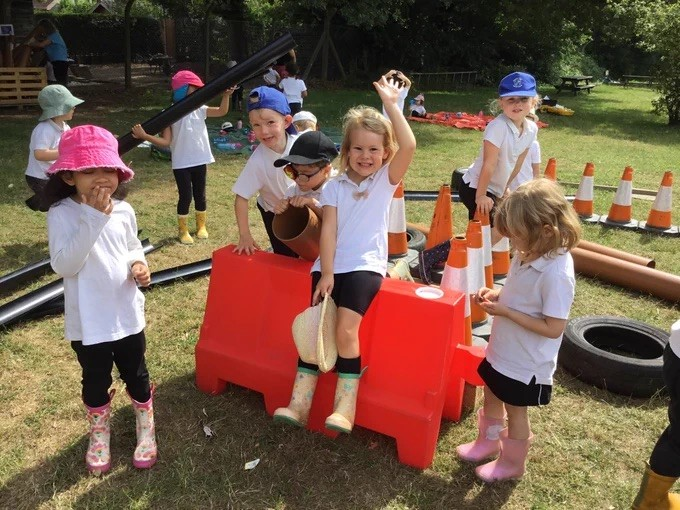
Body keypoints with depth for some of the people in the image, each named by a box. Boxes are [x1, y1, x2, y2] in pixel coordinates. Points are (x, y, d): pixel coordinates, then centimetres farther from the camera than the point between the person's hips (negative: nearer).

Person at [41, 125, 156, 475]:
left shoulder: (123, 210, -3)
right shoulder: (61, 214, -16)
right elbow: (63, 265, -27)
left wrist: (139, 265, -9)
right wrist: (93, 219, -32)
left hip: (127, 315, 3)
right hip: (87, 322, -3)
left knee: (136, 375, 18)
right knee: (96, 381, 17)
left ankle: (146, 429, 41)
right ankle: (99, 434, 43)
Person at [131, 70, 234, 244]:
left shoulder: (199, 110, 2)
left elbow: (222, 111, -2)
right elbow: (165, 141, -14)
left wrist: (226, 95, -19)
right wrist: (145, 136, -28)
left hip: (200, 161, 4)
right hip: (181, 164, -4)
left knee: (200, 195, 14)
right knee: (185, 196, 2)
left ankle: (201, 226, 33)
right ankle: (183, 230, 19)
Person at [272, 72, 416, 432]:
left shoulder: (386, 180, 5)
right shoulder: (334, 186, 8)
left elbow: (409, 145, -12)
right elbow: (328, 230, -1)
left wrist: (390, 103, -12)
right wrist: (326, 273, -10)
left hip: (366, 265, -3)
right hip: (329, 265, 3)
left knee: (345, 328, -20)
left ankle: (344, 408, -9)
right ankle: (299, 403, 1)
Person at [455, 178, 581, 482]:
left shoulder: (557, 274, -30)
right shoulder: (528, 255, -5)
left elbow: (553, 328, -28)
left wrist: (505, 311, -27)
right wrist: (495, 294, -7)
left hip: (526, 363, -8)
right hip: (502, 351, 8)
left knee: (515, 411, 14)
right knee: (492, 398, 25)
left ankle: (512, 463, 38)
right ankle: (488, 442, 50)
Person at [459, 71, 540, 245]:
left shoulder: (532, 129, -3)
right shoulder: (498, 126, -26)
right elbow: (489, 165, -24)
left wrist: (504, 188, 16)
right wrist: (481, 196, -21)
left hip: (495, 189, 8)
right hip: (475, 187, -8)